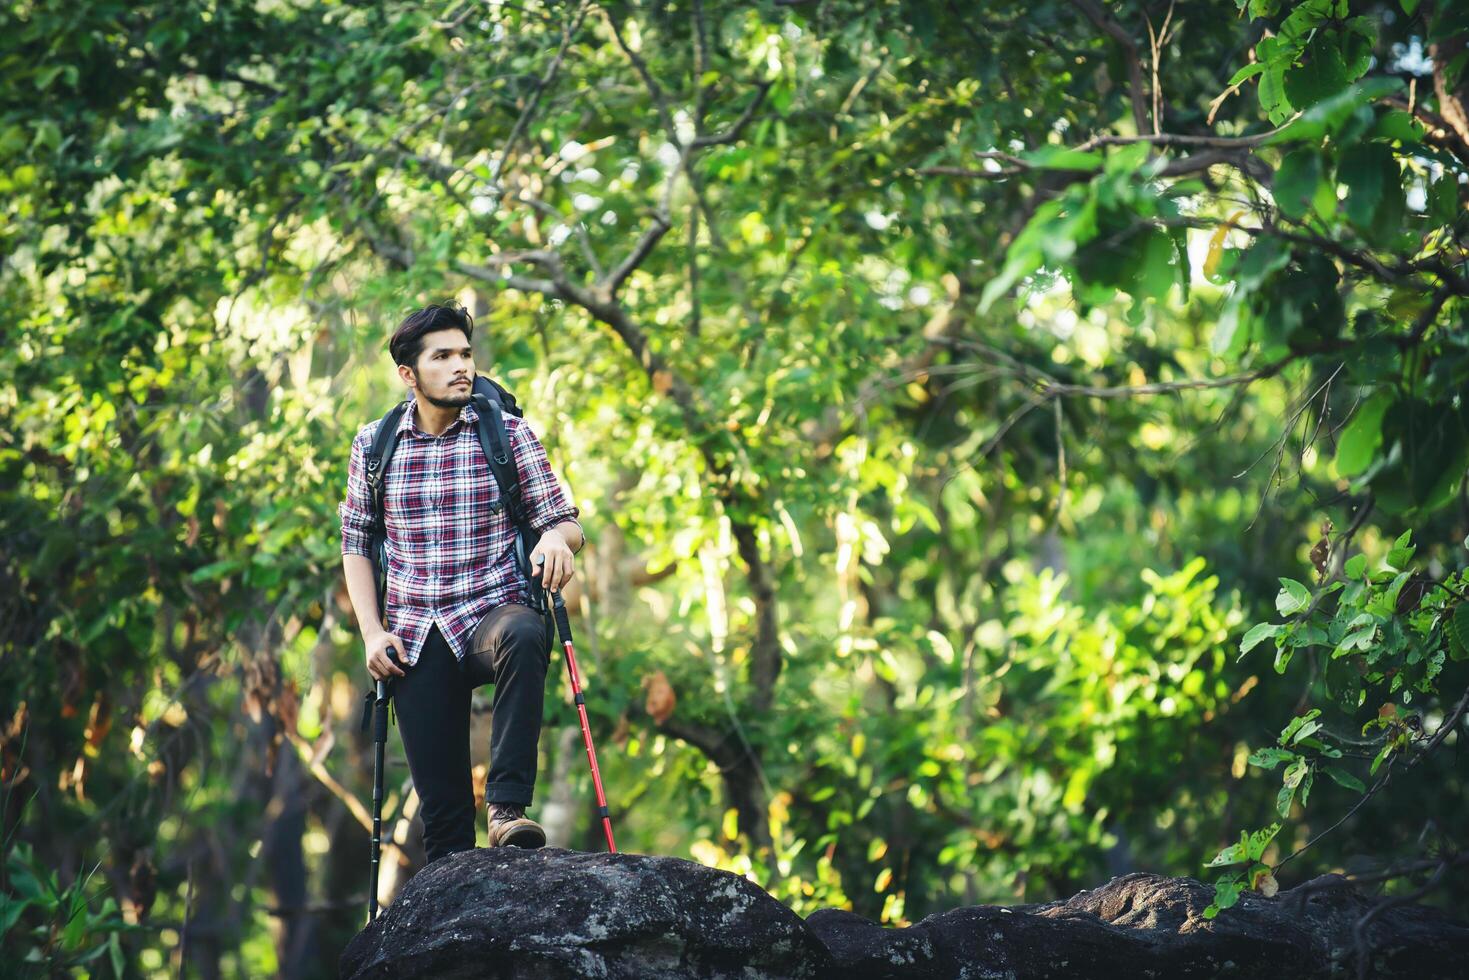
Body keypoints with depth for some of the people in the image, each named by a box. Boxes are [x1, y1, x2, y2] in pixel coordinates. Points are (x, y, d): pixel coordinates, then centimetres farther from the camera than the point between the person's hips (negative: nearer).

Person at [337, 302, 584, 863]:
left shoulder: (508, 433, 2)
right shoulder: (374, 445, 8)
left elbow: (565, 523, 3)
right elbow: (355, 542, 15)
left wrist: (557, 538, -22)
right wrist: (372, 632, 3)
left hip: (493, 612, -2)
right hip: (416, 642, 2)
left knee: (524, 636, -39)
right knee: (439, 801, -2)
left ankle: (506, 808, -39)